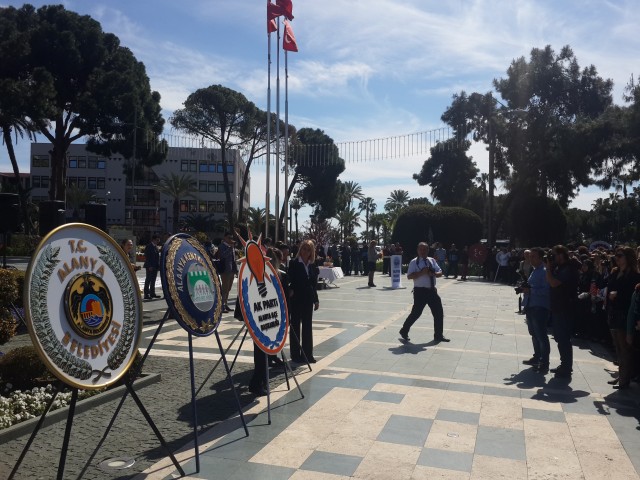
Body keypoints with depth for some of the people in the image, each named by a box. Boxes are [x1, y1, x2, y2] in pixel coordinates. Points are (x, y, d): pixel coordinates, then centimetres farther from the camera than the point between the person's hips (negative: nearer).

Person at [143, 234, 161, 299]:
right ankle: (146, 294, -1)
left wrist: (158, 265, 10)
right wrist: (150, 266, -19)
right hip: (150, 267, -8)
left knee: (153, 280, 14)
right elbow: (147, 257, -15)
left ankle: (152, 293, 21)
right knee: (148, 280, -4)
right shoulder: (149, 246, -11)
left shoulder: (155, 246, 15)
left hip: (155, 266, 8)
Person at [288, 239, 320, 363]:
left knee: (308, 326, 9)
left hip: (308, 299, 5)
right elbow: (289, 280, -9)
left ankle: (307, 354, 17)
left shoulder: (313, 265, 7)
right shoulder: (293, 263, -7)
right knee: (295, 326, 5)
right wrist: (290, 290, -25)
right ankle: (295, 354, 12)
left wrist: (316, 300, 10)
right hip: (296, 299, -5)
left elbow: (314, 284, 11)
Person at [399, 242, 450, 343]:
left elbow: (440, 272, 10)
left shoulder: (432, 261, 10)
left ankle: (438, 335, 23)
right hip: (420, 291, -6)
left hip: (432, 290, 6)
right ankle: (404, 331, 18)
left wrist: (434, 273, -11)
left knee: (439, 312, 9)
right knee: (416, 313, -3)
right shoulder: (414, 262, -7)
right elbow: (409, 276, -15)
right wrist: (421, 272, -25)